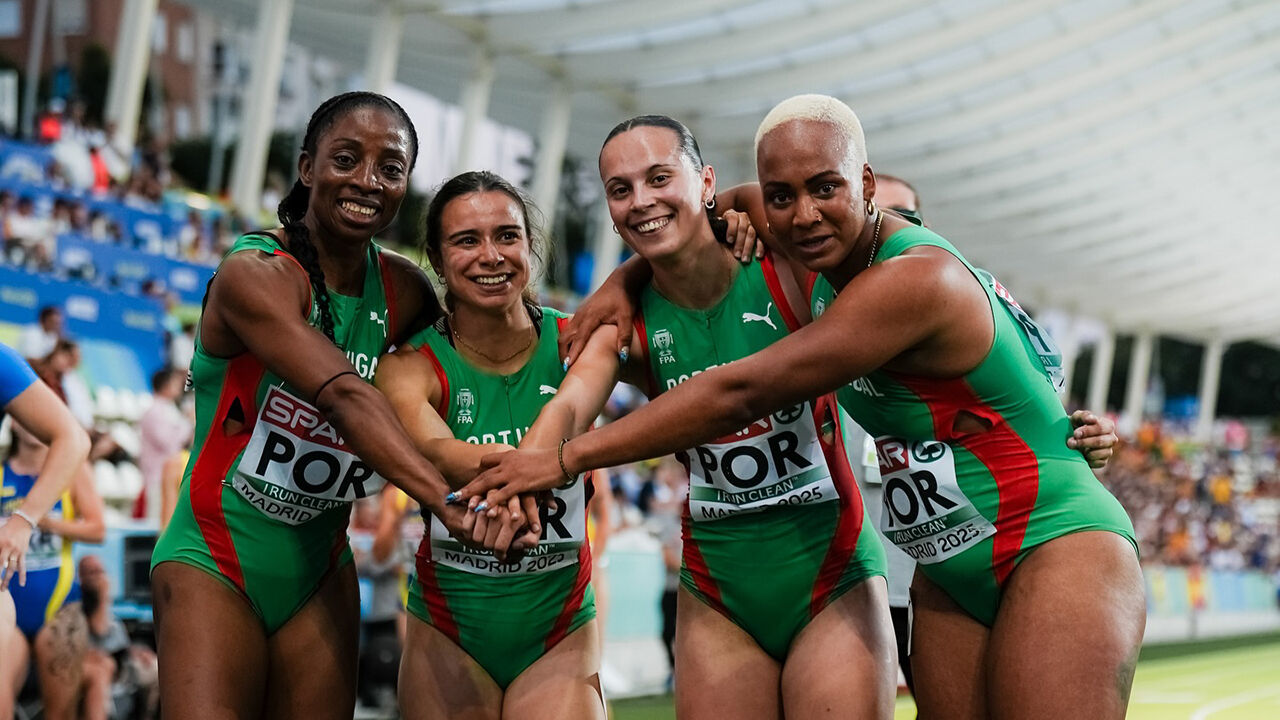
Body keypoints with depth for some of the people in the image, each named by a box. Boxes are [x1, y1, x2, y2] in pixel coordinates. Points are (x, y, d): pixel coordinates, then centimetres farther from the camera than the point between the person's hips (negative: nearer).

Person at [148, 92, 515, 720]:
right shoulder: (255, 274, -17)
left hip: (320, 574, 6)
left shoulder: (405, 291, 3)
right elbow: (343, 395, -30)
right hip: (214, 567, -5)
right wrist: (450, 500, -43)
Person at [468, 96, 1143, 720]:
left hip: (1057, 551, -9)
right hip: (950, 579, 9)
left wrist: (568, 457, -20)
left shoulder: (915, 279, -23)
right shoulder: (842, 262, 5)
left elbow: (740, 394, -24)